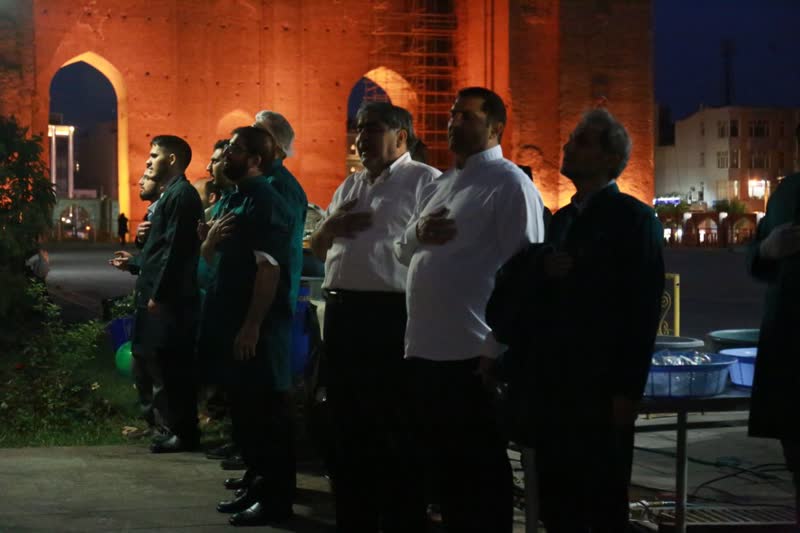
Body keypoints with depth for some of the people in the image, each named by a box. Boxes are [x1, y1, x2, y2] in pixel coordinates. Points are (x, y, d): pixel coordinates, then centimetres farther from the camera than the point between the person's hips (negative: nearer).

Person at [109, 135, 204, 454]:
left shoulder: (181, 194, -12)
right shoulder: (171, 194, 19)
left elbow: (175, 247, -18)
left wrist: (158, 294, -19)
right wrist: (135, 263, 23)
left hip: (169, 299, -10)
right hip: (165, 297, 10)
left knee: (174, 367, -5)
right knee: (173, 367, 12)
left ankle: (184, 433, 0)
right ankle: (180, 429, 17)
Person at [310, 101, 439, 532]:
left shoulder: (424, 182, -5)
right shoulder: (350, 186, 20)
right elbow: (317, 250, 26)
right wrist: (329, 227, 4)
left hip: (392, 314, -8)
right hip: (342, 311, 8)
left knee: (394, 432, -2)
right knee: (349, 426, 15)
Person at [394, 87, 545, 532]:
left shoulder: (509, 184, -8)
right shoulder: (440, 186, 18)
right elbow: (404, 253, 24)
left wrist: (499, 349, -19)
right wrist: (417, 233, 0)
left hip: (473, 353, -8)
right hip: (426, 346, 8)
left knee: (481, 468, 3)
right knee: (442, 461, 17)